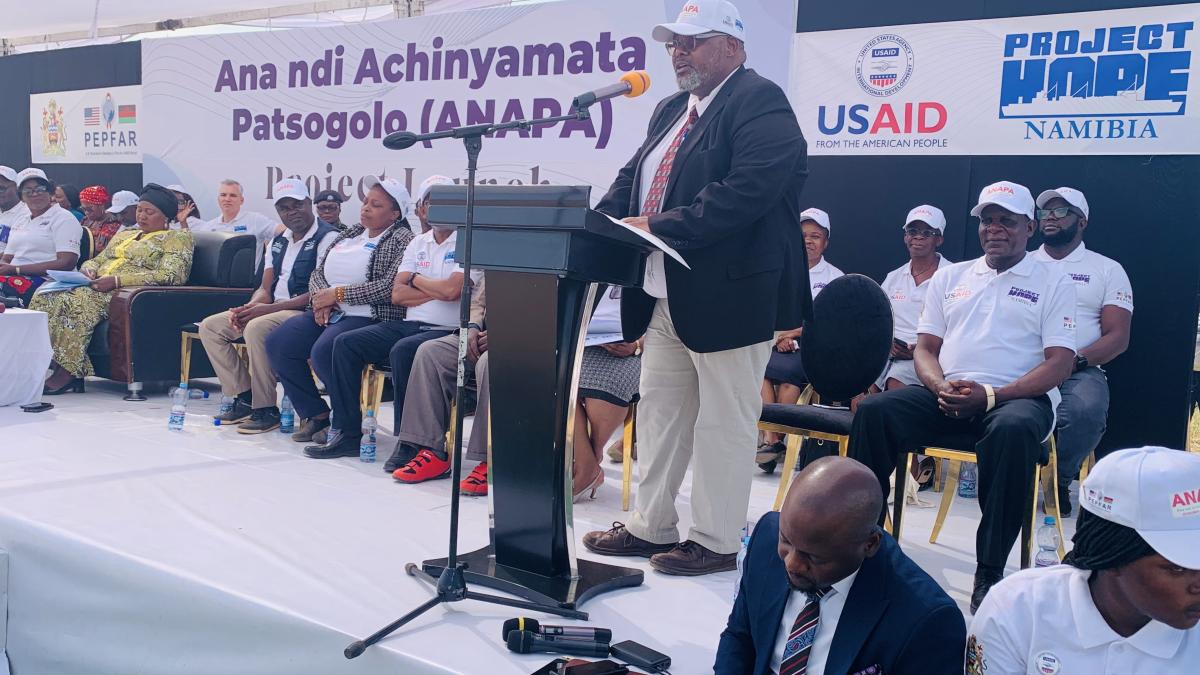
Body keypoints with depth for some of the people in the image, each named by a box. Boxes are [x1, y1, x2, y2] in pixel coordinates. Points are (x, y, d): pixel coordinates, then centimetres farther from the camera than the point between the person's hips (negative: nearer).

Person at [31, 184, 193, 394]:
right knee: (47, 295, -20)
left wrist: (118, 280, -18)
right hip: (98, 288, 7)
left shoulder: (178, 239, 4)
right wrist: (89, 269, 2)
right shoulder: (124, 235, 30)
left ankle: (68, 372, -31)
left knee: (80, 298, -33)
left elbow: (170, 276, -11)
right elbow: (96, 260, 30)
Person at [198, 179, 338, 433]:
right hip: (271, 310, 9)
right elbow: (265, 287, 16)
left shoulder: (327, 238, -10)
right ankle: (244, 398, -2)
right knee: (210, 326, 0)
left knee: (256, 328, -35)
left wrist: (267, 308, -22)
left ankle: (266, 409, -22)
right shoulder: (278, 242, 18)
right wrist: (249, 307, -9)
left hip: (306, 312, -9)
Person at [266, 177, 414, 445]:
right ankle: (315, 413, 0)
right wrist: (321, 297, -3)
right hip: (327, 313, 8)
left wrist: (337, 294, -13)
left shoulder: (401, 240, -4)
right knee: (278, 342, -10)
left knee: (324, 351, -32)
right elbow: (318, 272, 20)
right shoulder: (349, 234, 20)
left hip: (369, 317, -8)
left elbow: (389, 286, -18)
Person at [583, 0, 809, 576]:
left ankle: (716, 542, 15)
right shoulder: (670, 111, 17)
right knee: (659, 411, 16)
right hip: (664, 296, 9)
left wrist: (658, 226, -25)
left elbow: (749, 189, -24)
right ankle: (651, 525, 29)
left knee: (722, 422, 2)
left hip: (730, 294, -9)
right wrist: (599, 222, -4)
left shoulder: (760, 103, -11)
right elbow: (632, 177, 16)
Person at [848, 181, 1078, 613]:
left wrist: (990, 396, -17)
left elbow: (1059, 364, -2)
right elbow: (925, 348, 15)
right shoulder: (950, 277, 19)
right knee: (873, 411, -23)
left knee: (1013, 430, -39)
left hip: (1017, 396, -3)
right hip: (947, 395, 4)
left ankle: (989, 573, -29)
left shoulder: (1053, 284, 8)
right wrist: (940, 386, -9)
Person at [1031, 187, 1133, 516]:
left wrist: (1076, 360, -14)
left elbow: (1118, 338, 5)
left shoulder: (1108, 270, 13)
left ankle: (1057, 480, -9)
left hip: (1079, 370, -1)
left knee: (1087, 410, -36)